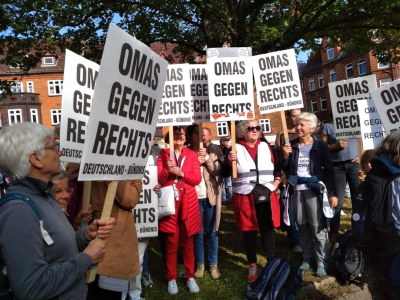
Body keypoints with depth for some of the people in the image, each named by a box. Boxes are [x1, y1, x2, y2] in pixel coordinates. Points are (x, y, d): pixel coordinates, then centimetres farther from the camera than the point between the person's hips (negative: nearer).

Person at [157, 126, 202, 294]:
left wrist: (181, 173, -14)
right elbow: (159, 180, -2)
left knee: (188, 241, 7)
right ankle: (171, 278, 17)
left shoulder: (192, 155, 8)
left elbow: (197, 179, 0)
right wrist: (167, 170, -19)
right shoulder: (163, 154, 5)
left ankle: (190, 276, 21)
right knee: (171, 242, 3)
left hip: (188, 202, 1)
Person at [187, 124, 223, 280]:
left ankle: (213, 264, 22)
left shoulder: (214, 150, 1)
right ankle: (200, 264, 22)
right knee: (197, 232, 9)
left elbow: (217, 171, -8)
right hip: (193, 196, 0)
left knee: (211, 231, 10)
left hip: (210, 195, 0)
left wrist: (207, 158, -19)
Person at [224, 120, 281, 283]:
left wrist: (276, 183, 1)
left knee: (268, 230, 10)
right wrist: (230, 162, -19)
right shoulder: (236, 148, -1)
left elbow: (276, 167, 14)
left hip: (267, 196, 2)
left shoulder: (266, 146, 8)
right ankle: (252, 265, 24)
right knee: (249, 231, 8)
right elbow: (226, 173, -1)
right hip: (245, 197, -2)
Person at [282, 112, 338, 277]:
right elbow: (285, 169, 6)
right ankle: (307, 257, 26)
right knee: (302, 225, 11)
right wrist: (285, 156, -12)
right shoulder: (291, 145, 4)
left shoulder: (320, 146, -4)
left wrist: (332, 193, -6)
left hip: (314, 190, -3)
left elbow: (329, 170, -2)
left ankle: (322, 262, 14)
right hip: (296, 191, 3)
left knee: (318, 226, 2)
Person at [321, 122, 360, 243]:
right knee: (337, 200, 0)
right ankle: (333, 233, 13)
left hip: (354, 164, 2)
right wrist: (336, 146, -14)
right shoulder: (328, 126, 6)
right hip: (337, 167, -2)